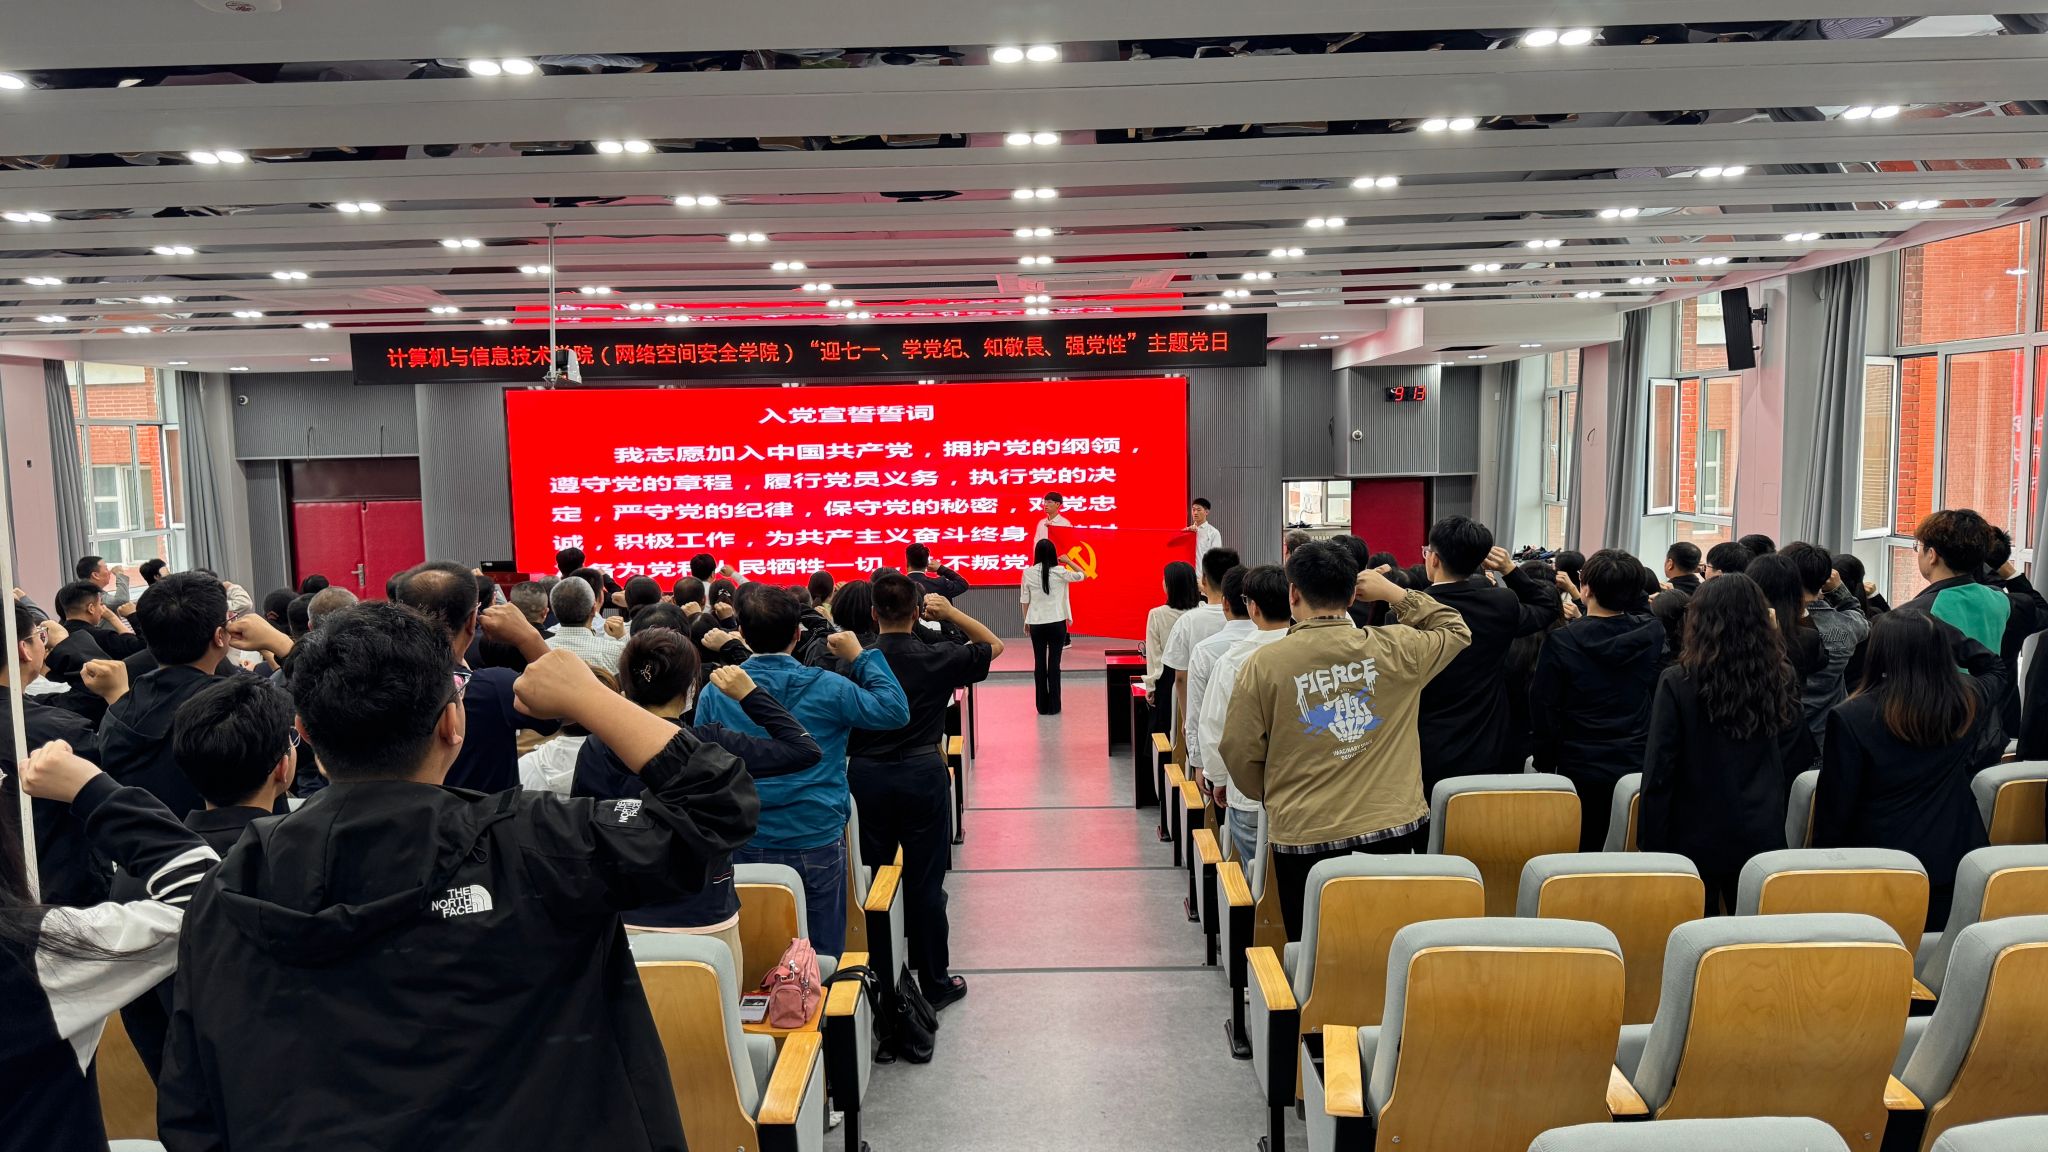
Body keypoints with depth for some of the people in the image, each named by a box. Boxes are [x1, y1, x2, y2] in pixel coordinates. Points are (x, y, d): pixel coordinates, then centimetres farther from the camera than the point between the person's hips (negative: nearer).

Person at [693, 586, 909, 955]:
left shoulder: (715, 693, -3)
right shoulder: (828, 688, -10)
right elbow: (896, 711, -2)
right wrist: (861, 657, 5)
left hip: (744, 846, 2)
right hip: (817, 841, -2)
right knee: (823, 954, 10)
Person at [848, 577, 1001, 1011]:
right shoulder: (937, 657, -6)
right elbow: (994, 645, 9)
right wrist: (951, 612, 2)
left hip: (866, 776, 1)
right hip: (922, 774, -1)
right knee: (925, 882, 6)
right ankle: (935, 982, 17)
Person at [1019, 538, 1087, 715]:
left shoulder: (1028, 573, -4)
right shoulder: (1060, 572, -6)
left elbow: (1024, 600, 2)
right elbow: (1083, 575, 8)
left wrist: (1026, 621, 14)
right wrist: (1068, 561, 14)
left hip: (1036, 624, 1)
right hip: (1057, 623, -1)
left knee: (1039, 664, 8)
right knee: (1054, 663, 4)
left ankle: (1042, 706, 11)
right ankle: (1054, 707, 6)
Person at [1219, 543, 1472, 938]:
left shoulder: (1264, 663, -9)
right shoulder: (1396, 649, -4)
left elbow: (1239, 751, -3)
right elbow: (1457, 631, 16)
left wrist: (1271, 796, 16)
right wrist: (1394, 592, 14)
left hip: (1304, 836, -1)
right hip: (1394, 829, 2)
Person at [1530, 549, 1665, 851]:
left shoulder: (1560, 642, -14)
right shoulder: (1652, 634, -5)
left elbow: (1544, 710, -9)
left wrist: (1545, 765, 2)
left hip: (1581, 771, -3)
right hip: (1638, 768, 3)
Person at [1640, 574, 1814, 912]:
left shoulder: (1678, 682, -14)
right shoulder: (1782, 680, -2)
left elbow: (1659, 771, -12)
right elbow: (1798, 756, 8)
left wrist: (1650, 845, -6)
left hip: (1695, 837, -3)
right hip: (1763, 836, 4)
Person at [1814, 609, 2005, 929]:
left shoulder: (1852, 717, -20)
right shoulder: (1969, 702, -7)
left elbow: (1835, 806, -13)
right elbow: (1996, 668, 20)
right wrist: (1945, 635, 7)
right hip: (1953, 859, 4)